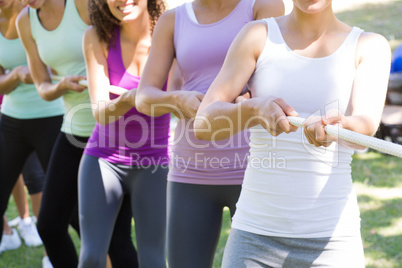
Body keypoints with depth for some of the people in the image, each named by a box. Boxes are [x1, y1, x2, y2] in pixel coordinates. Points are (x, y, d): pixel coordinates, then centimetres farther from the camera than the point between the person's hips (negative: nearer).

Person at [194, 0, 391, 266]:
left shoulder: (370, 46, 3)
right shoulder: (259, 35, 3)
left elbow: (366, 127, -15)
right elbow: (204, 123, -6)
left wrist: (338, 125, -38)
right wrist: (256, 107, -27)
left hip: (331, 237, 0)